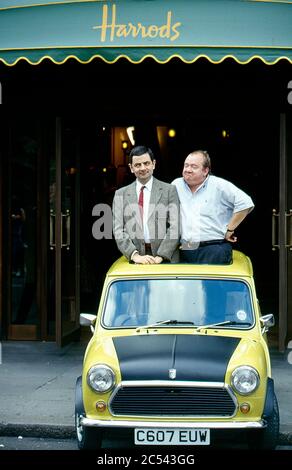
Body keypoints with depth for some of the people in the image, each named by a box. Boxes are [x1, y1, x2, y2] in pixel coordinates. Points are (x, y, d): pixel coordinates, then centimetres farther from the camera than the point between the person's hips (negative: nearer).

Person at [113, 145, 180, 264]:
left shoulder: (169, 190, 7)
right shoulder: (121, 194, 11)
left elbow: (174, 227, -1)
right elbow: (118, 230, 4)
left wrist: (160, 256, -12)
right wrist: (135, 255, -10)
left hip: (166, 258, -1)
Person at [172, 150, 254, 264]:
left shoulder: (220, 185, 0)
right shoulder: (176, 185, 12)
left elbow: (245, 203, -5)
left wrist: (229, 230, -4)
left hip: (215, 251, -4)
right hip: (184, 250, 4)